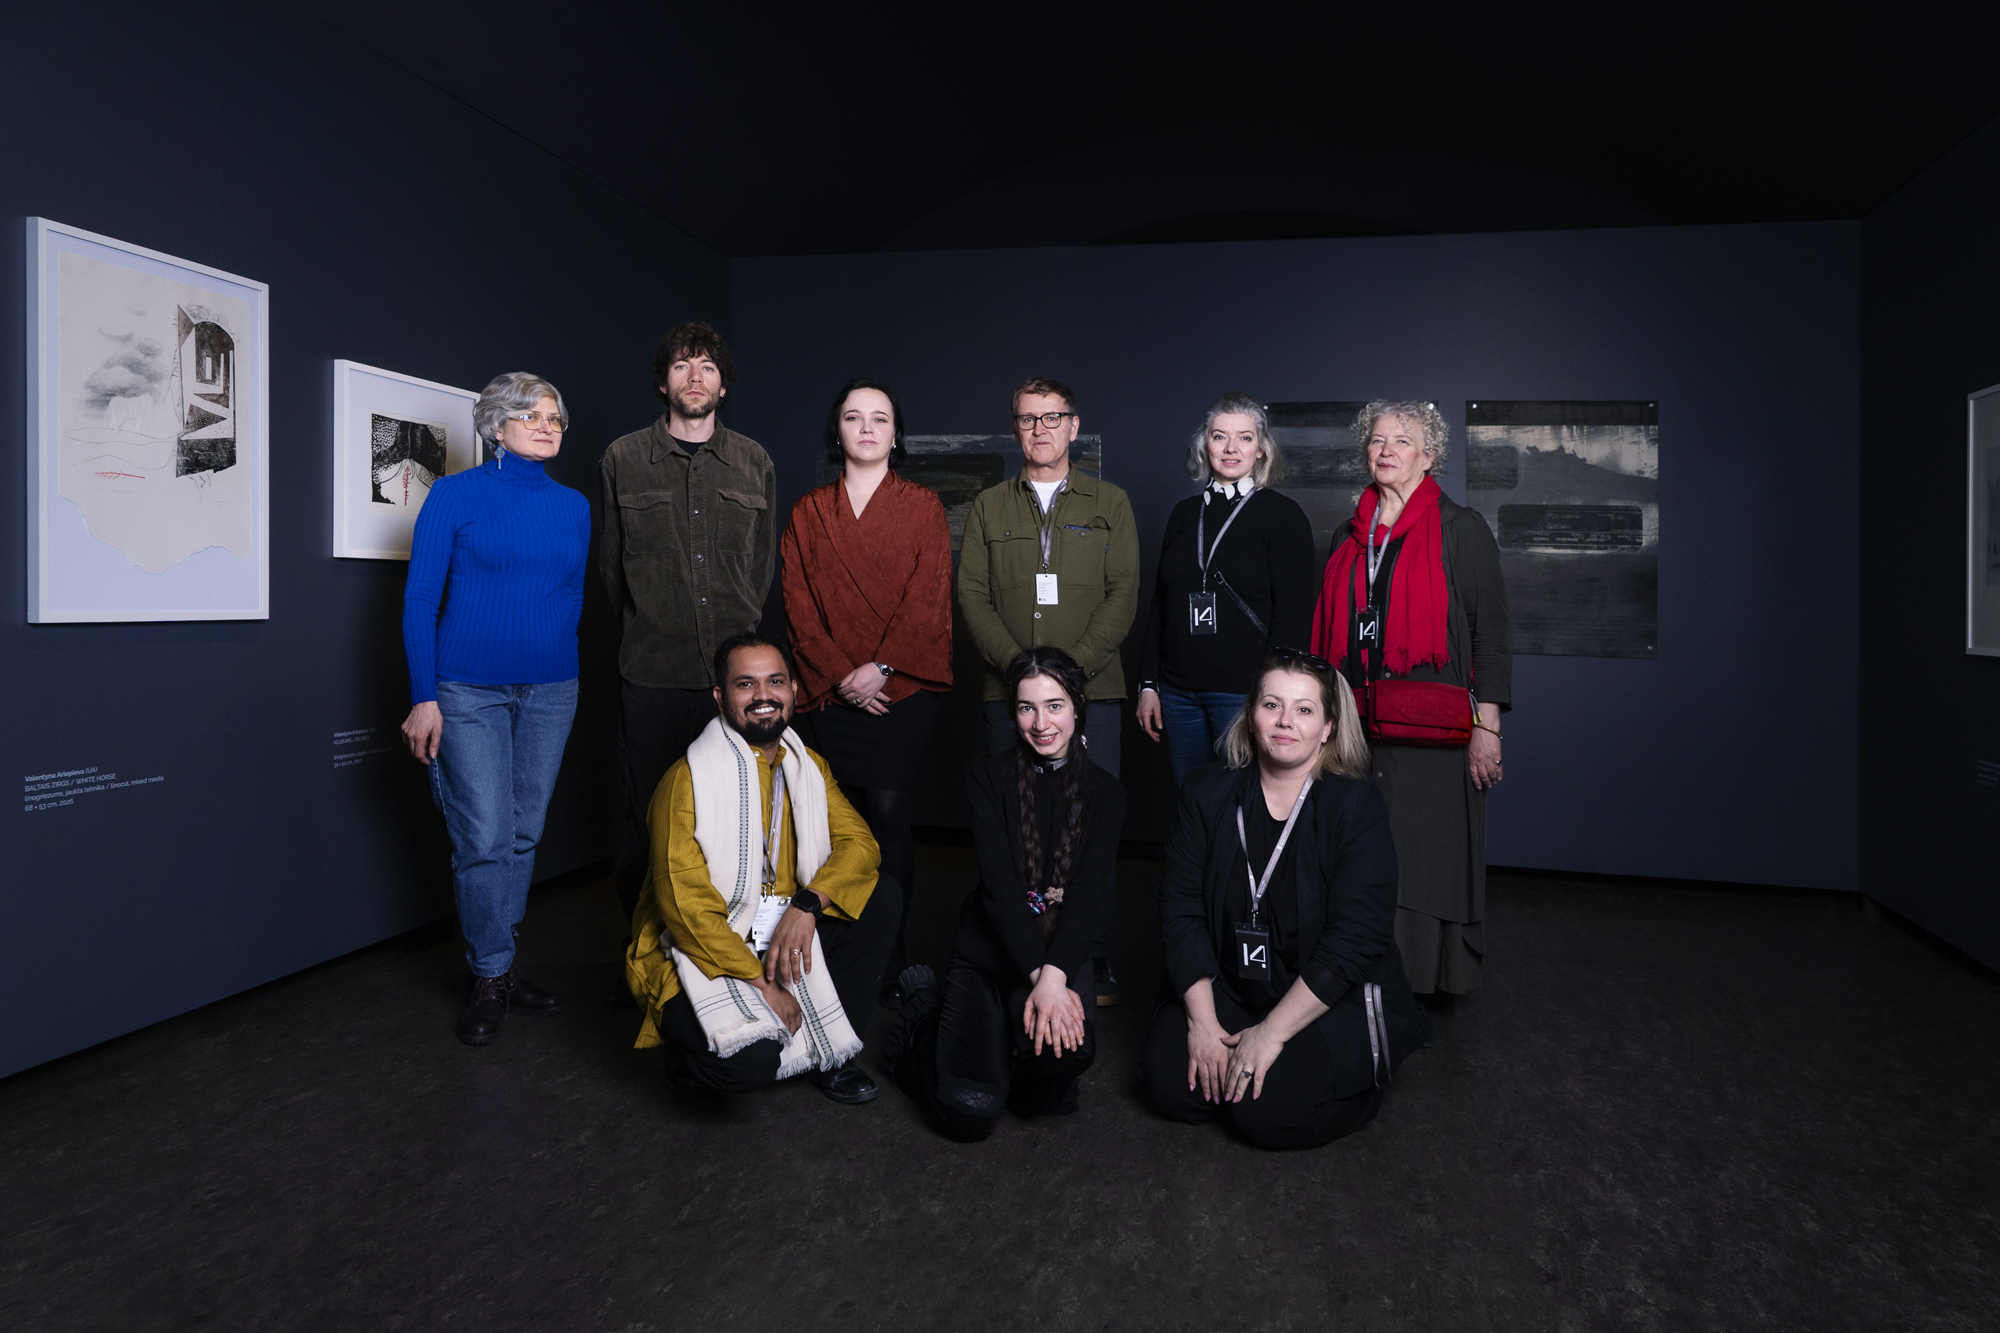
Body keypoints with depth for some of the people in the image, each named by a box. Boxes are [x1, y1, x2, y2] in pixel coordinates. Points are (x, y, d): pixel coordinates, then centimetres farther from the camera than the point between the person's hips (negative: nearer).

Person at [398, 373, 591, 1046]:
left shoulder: (574, 506, 9)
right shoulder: (455, 494, -2)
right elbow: (420, 599, -4)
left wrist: (557, 663, 13)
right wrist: (423, 698, -8)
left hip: (549, 691, 4)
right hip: (469, 690, -4)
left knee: (523, 834, 9)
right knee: (484, 838, -5)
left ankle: (499, 963, 23)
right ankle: (491, 977, 11)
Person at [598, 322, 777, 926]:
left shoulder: (754, 461, 12)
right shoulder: (623, 458, 8)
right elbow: (610, 563, 13)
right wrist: (651, 628, 11)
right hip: (652, 672, -1)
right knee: (647, 818, 2)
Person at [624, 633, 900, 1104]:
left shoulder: (809, 766, 6)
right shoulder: (688, 779, -15)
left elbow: (860, 843, -4)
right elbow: (684, 905, -20)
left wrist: (808, 903, -23)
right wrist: (762, 985, -21)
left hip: (787, 939, 6)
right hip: (704, 950, -6)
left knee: (883, 896, -13)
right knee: (746, 1063, -31)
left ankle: (831, 1049, -1)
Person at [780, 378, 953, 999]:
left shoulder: (923, 506, 7)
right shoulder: (809, 512, 13)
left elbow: (928, 598, -1)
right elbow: (798, 603, 6)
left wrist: (880, 667, -10)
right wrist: (842, 674, -5)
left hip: (902, 685, -2)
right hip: (831, 688, 2)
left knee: (888, 812, -10)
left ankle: (891, 957, -2)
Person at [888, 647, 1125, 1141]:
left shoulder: (1104, 793, 4)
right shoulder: (989, 778, 0)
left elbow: (1090, 895, -8)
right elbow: (999, 885, -11)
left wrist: (1054, 974, -24)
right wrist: (1038, 975, -23)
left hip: (1063, 955, 1)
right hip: (988, 954, -1)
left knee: (1065, 1050, -35)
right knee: (970, 1112, -20)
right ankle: (924, 1013, 12)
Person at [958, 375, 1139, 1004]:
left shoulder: (1110, 504, 11)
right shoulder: (988, 508, 14)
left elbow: (1124, 594, 2)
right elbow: (972, 596, 5)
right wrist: (1020, 667, -10)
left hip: (1091, 690, -1)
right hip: (1009, 692, 1)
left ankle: (1093, 966, 8)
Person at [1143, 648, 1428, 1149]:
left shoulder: (1357, 807, -13)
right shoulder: (1208, 790, -2)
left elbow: (1354, 939, -19)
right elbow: (1181, 906, -6)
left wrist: (1272, 1032, -22)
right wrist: (1202, 1019, -14)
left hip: (1335, 1001, -3)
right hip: (1227, 988, 3)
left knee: (1269, 1112, -21)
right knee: (1170, 1082, -16)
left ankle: (1358, 1084, 9)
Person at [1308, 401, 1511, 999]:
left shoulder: (1461, 529, 1)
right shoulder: (1354, 535, 15)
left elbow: (1489, 628, -3)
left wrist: (1486, 726, -10)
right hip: (1356, 724, 4)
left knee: (1427, 855, 0)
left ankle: (1434, 982, 15)